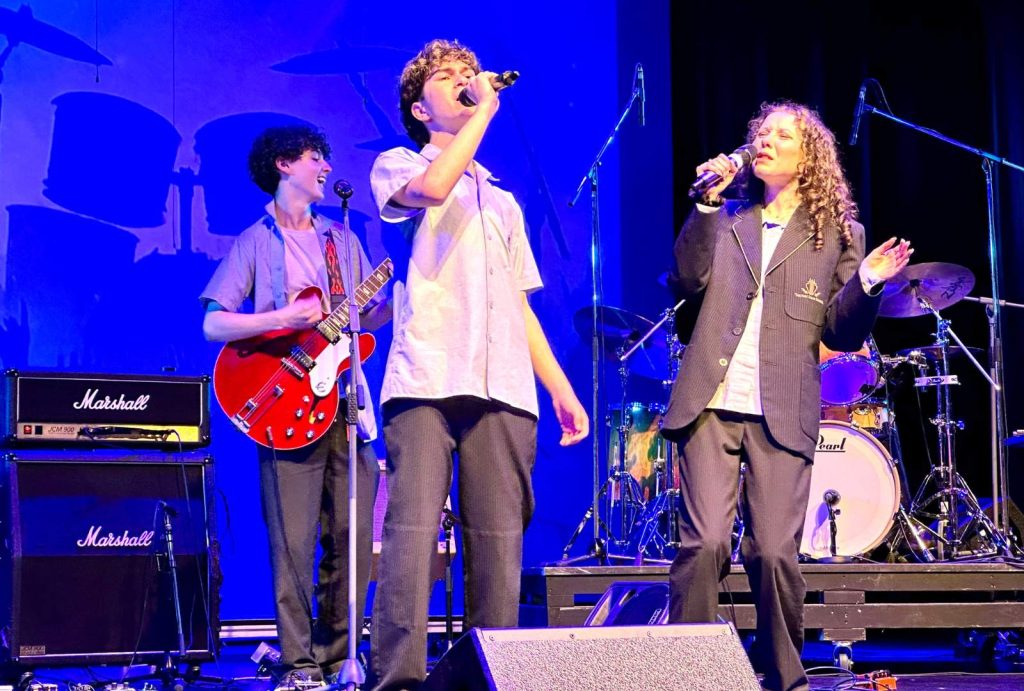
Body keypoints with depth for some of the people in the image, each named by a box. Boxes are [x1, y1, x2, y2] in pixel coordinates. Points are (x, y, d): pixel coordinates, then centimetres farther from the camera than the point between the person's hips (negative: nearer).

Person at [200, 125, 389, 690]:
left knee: (353, 540, 1)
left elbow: (369, 315, 18)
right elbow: (214, 325, -4)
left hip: (347, 401, 5)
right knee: (293, 543, -6)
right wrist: (285, 318, -15)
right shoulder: (255, 242, 5)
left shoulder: (342, 239, 20)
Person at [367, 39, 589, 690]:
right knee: (412, 534, -14)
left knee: (499, 544, -1)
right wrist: (485, 111, -2)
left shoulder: (503, 203, 29)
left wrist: (563, 390, 17)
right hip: (425, 383, -5)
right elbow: (434, 187, -13)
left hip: (504, 392, 5)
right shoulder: (398, 166, 14)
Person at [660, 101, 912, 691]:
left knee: (775, 552, -6)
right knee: (705, 543, -11)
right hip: (712, 403, 1)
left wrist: (866, 285, -10)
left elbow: (842, 334, 8)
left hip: (782, 414, -1)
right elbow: (691, 278, 0)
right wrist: (707, 203, -6)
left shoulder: (838, 233, 13)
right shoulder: (728, 220, 18)